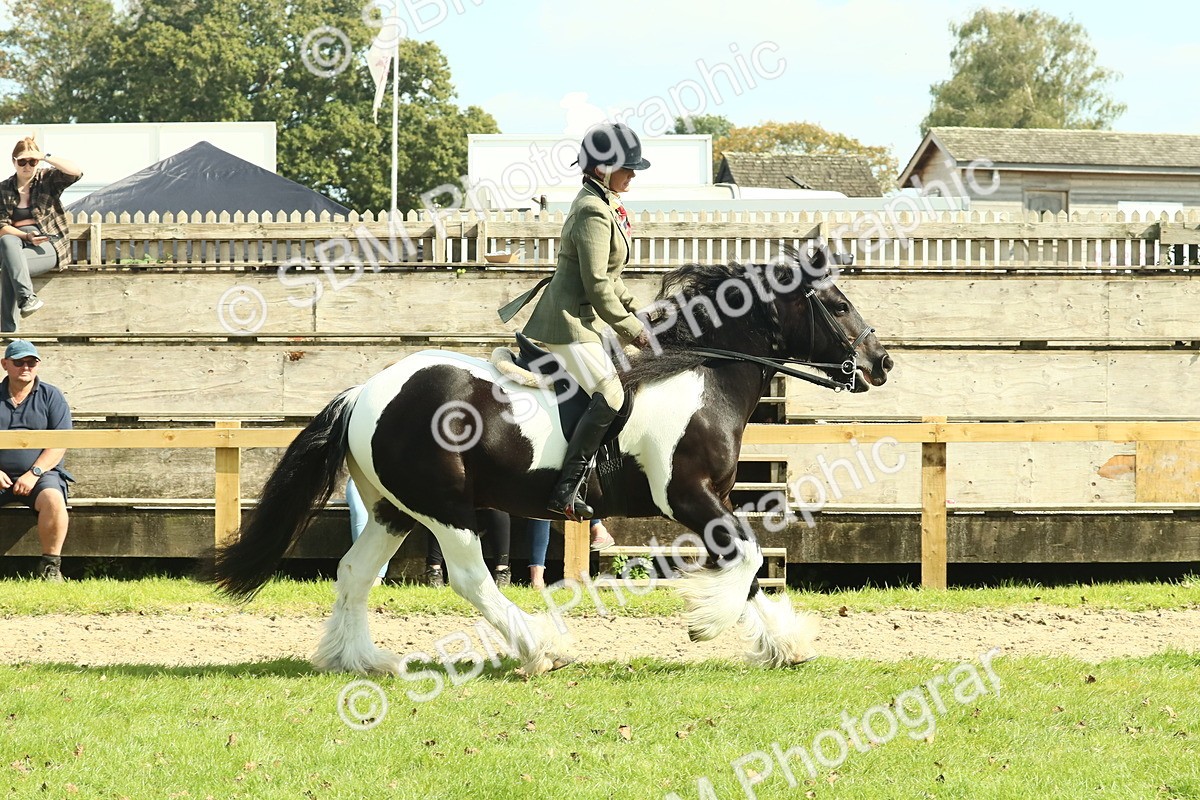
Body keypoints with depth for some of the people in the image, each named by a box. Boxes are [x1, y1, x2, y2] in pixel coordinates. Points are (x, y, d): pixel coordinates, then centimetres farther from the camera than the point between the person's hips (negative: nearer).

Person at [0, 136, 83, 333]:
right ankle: (27, 296, -47)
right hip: (17, 239, 2)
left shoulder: (47, 180, 6)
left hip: (49, 245, -2)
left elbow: (77, 173, -13)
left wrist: (45, 157, -14)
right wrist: (26, 236, -15)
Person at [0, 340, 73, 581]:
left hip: (42, 473, -1)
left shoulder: (51, 396, 9)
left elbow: (59, 444, 1)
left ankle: (50, 567, -24)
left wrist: (34, 473, -12)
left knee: (53, 499, -35)